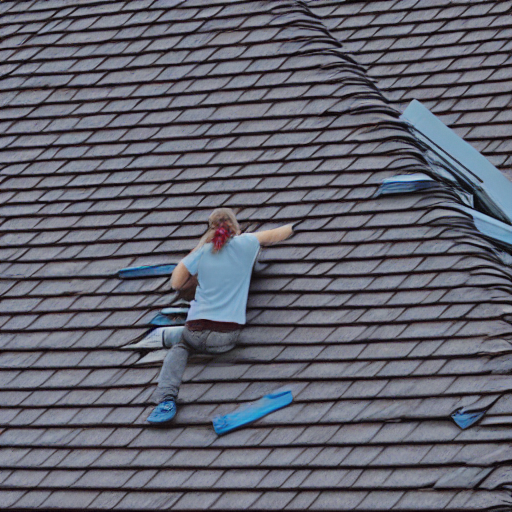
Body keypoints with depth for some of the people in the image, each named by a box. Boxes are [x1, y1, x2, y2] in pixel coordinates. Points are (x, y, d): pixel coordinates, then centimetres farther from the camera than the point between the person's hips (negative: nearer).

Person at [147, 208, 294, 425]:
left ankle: (166, 397, -3)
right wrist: (290, 227, 43)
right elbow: (275, 235, 20)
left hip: (196, 331, -1)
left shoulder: (202, 252, 3)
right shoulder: (245, 244, 1)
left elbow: (176, 283, 14)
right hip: (227, 337, 1)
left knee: (180, 347, 26)